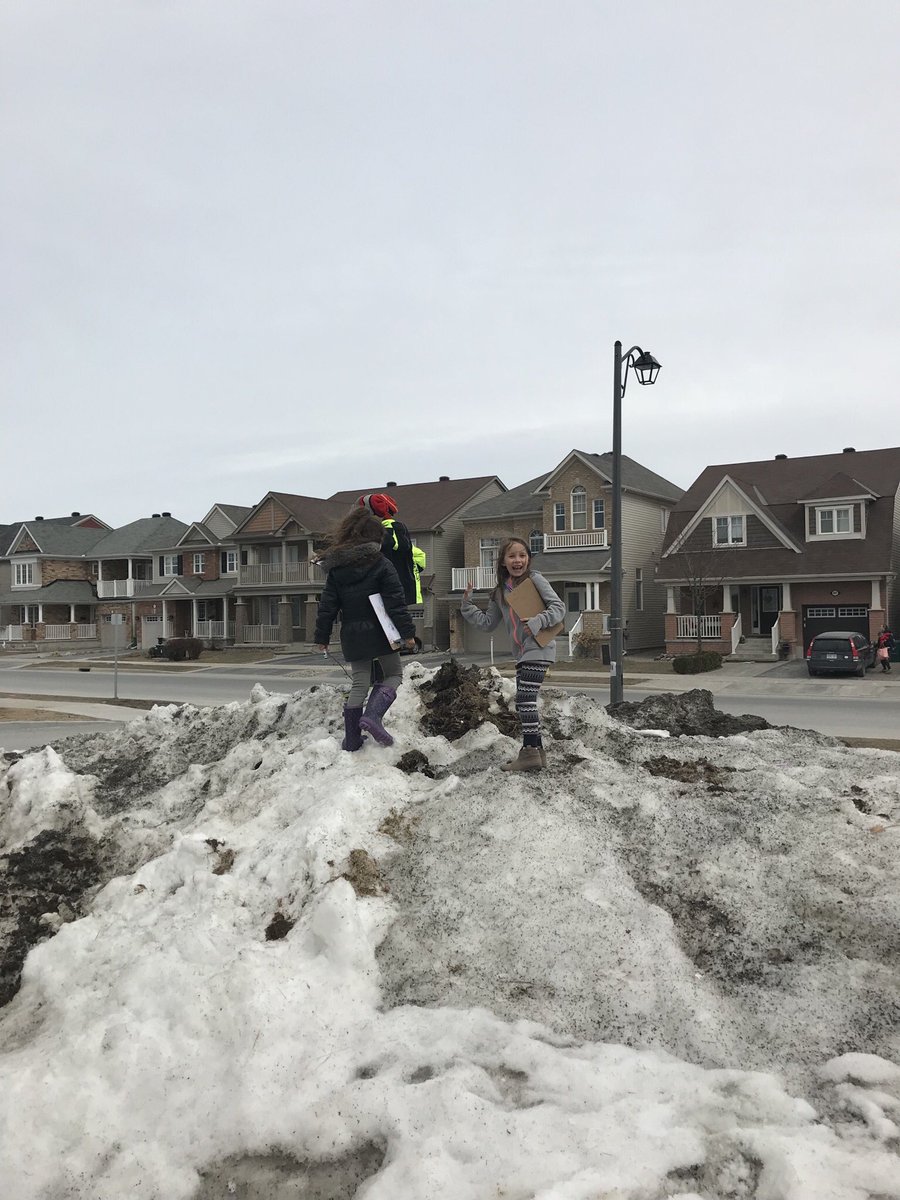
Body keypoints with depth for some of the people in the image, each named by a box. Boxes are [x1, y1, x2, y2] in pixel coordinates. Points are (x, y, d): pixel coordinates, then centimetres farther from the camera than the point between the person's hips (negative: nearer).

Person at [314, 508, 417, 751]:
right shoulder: (380, 564, -8)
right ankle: (373, 715, -12)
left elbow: (328, 605, 5)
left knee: (359, 683, 12)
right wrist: (407, 631, -10)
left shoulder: (336, 568, 4)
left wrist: (322, 636, 11)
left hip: (352, 636, 4)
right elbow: (395, 601, -12)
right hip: (379, 633, -4)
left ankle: (352, 740, 12)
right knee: (393, 674, 12)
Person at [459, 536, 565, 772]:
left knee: (525, 699, -13)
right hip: (522, 653, 8)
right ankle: (535, 751, 19)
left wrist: (537, 622, -24)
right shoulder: (501, 591, 13)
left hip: (538, 649, -8)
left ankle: (530, 752, -9)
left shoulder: (534, 579, -6)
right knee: (525, 702, 10)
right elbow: (488, 622, 17)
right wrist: (467, 606, 7)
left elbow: (559, 607, -10)